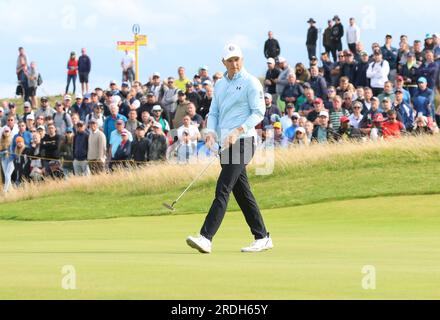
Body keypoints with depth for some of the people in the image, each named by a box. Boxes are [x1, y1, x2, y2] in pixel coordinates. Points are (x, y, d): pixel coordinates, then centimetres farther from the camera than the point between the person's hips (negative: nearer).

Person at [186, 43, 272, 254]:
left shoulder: (250, 82, -4)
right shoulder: (220, 85, 18)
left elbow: (258, 112, -9)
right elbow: (214, 112, 18)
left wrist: (238, 130, -20)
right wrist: (211, 132, -2)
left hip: (242, 141, -8)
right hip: (226, 143, 8)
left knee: (223, 189, -15)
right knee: (242, 192, 9)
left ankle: (206, 237, -23)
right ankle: (262, 238, 16)